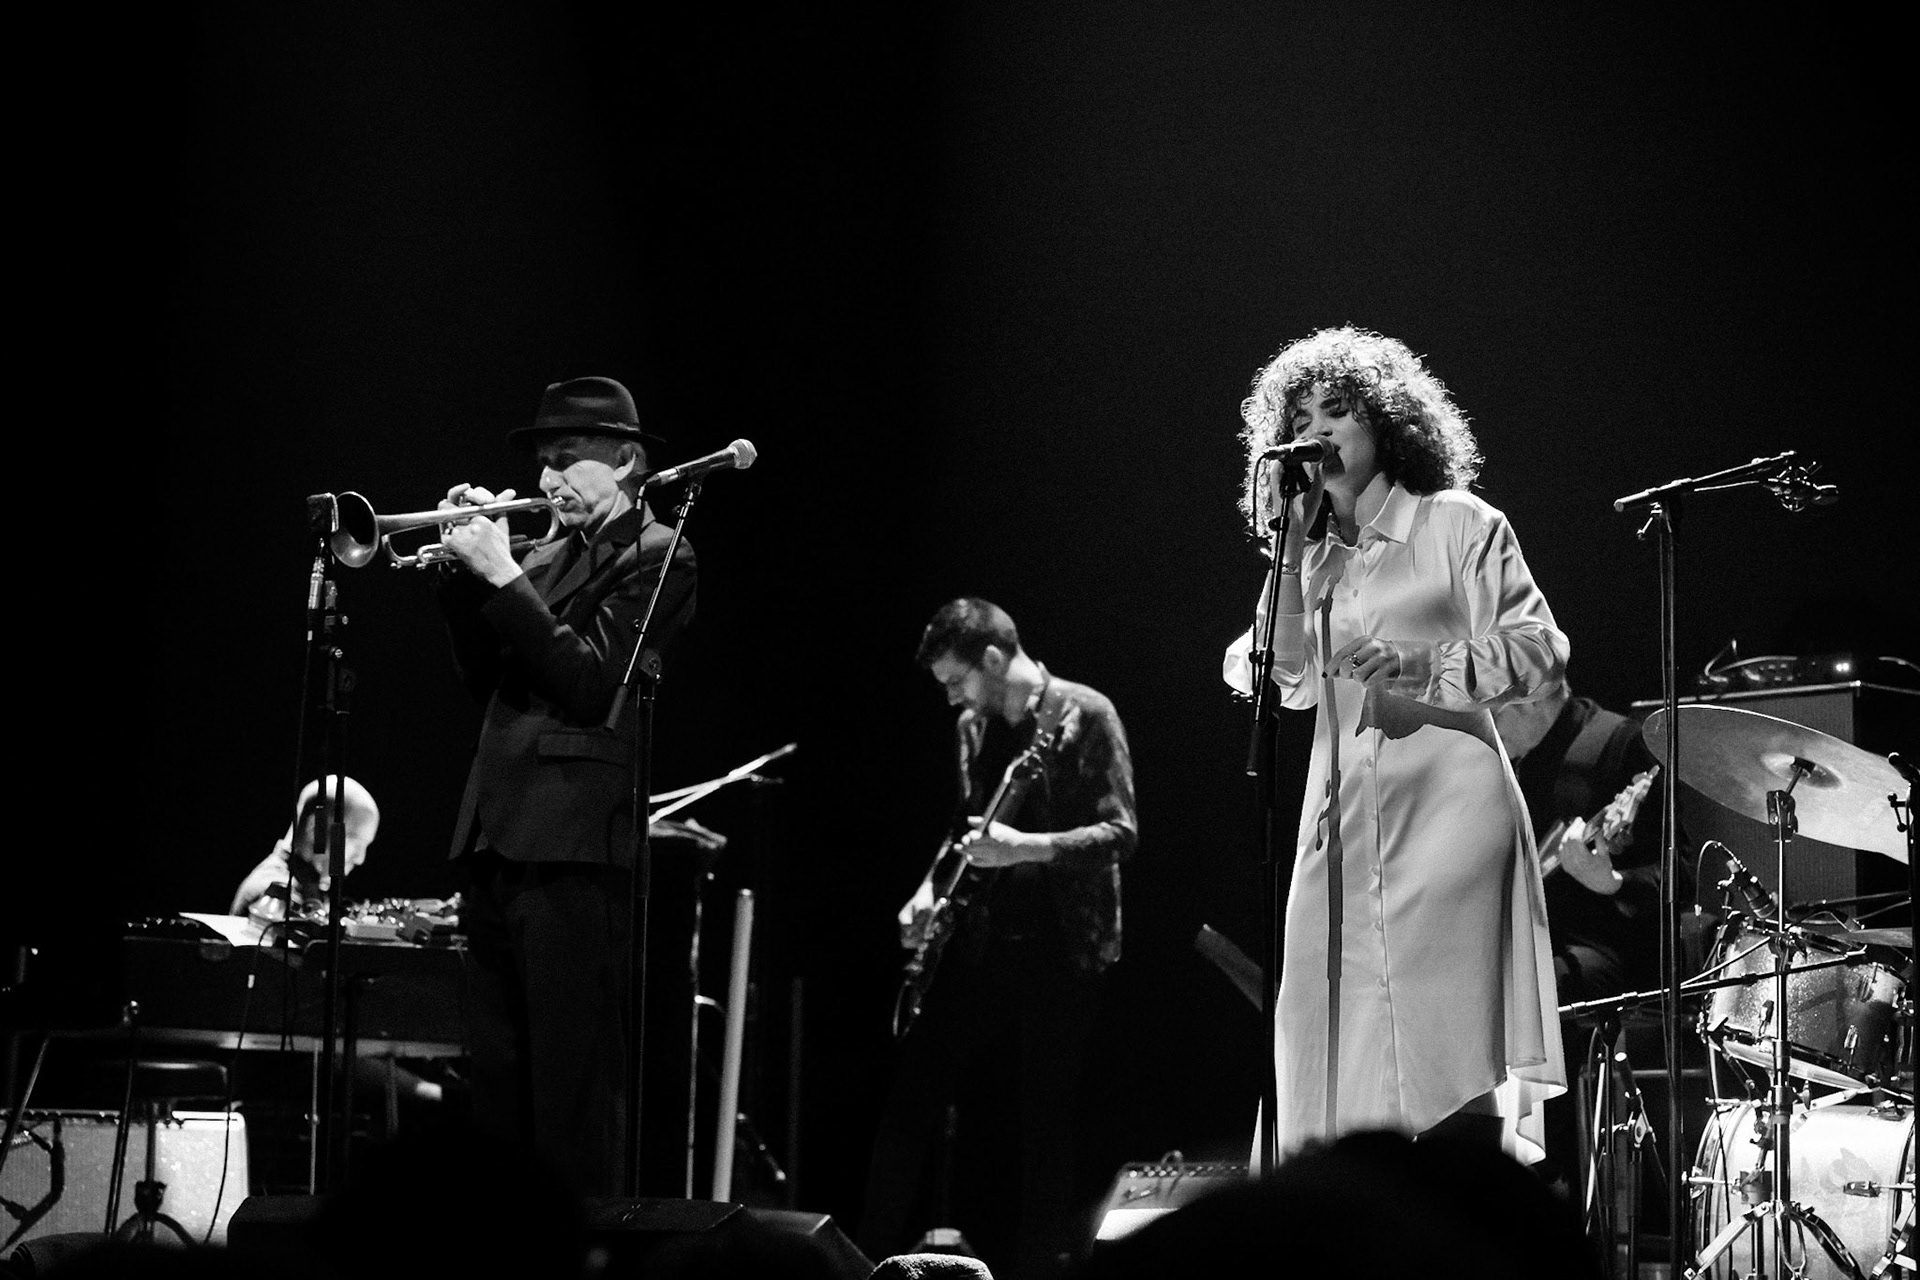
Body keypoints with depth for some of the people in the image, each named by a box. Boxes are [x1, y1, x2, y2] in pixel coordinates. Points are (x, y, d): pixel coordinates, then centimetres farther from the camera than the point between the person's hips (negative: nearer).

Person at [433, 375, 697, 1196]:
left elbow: (589, 678, -15)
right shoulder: (549, 557, 19)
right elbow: (482, 677, 15)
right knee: (497, 1075, 12)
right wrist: (465, 569, 4)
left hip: (571, 847, -8)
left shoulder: (655, 558, -4)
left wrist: (504, 576, -13)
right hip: (495, 838, 8)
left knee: (573, 1080, -8)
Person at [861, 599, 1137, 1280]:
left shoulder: (1085, 715, -8)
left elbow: (1120, 832, -13)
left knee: (1045, 1120, -2)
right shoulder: (972, 727, 12)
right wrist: (931, 888, 6)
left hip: (1060, 943, -6)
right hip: (981, 937, 6)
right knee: (912, 1097, 2)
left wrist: (1023, 848, -25)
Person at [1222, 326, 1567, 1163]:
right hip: (1342, 824, 5)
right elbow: (1293, 680, 8)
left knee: (1452, 1074, -13)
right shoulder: (1313, 554, 18)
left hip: (1445, 807, -5)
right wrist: (1287, 552, 3)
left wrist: (1422, 665, -16)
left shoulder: (1458, 526, 4)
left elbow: (1541, 653, -2)